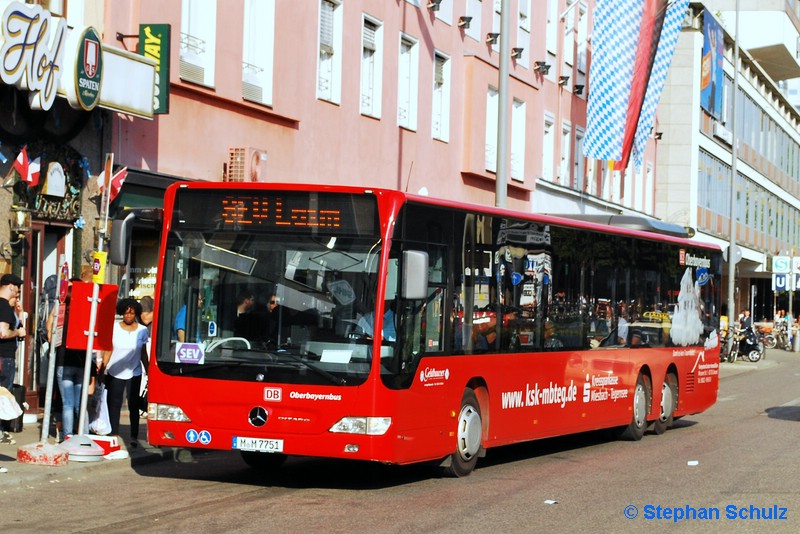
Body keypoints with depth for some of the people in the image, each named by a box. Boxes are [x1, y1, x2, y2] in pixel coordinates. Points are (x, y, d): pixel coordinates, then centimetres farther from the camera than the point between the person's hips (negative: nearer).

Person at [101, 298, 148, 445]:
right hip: (114, 373, 0)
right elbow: (108, 351, 4)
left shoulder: (142, 330, 2)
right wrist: (102, 369, -2)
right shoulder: (114, 328, 1)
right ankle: (114, 434, 12)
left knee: (133, 405, 1)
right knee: (114, 405, 4)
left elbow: (143, 354, 9)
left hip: (134, 373, 0)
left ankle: (134, 436, 5)